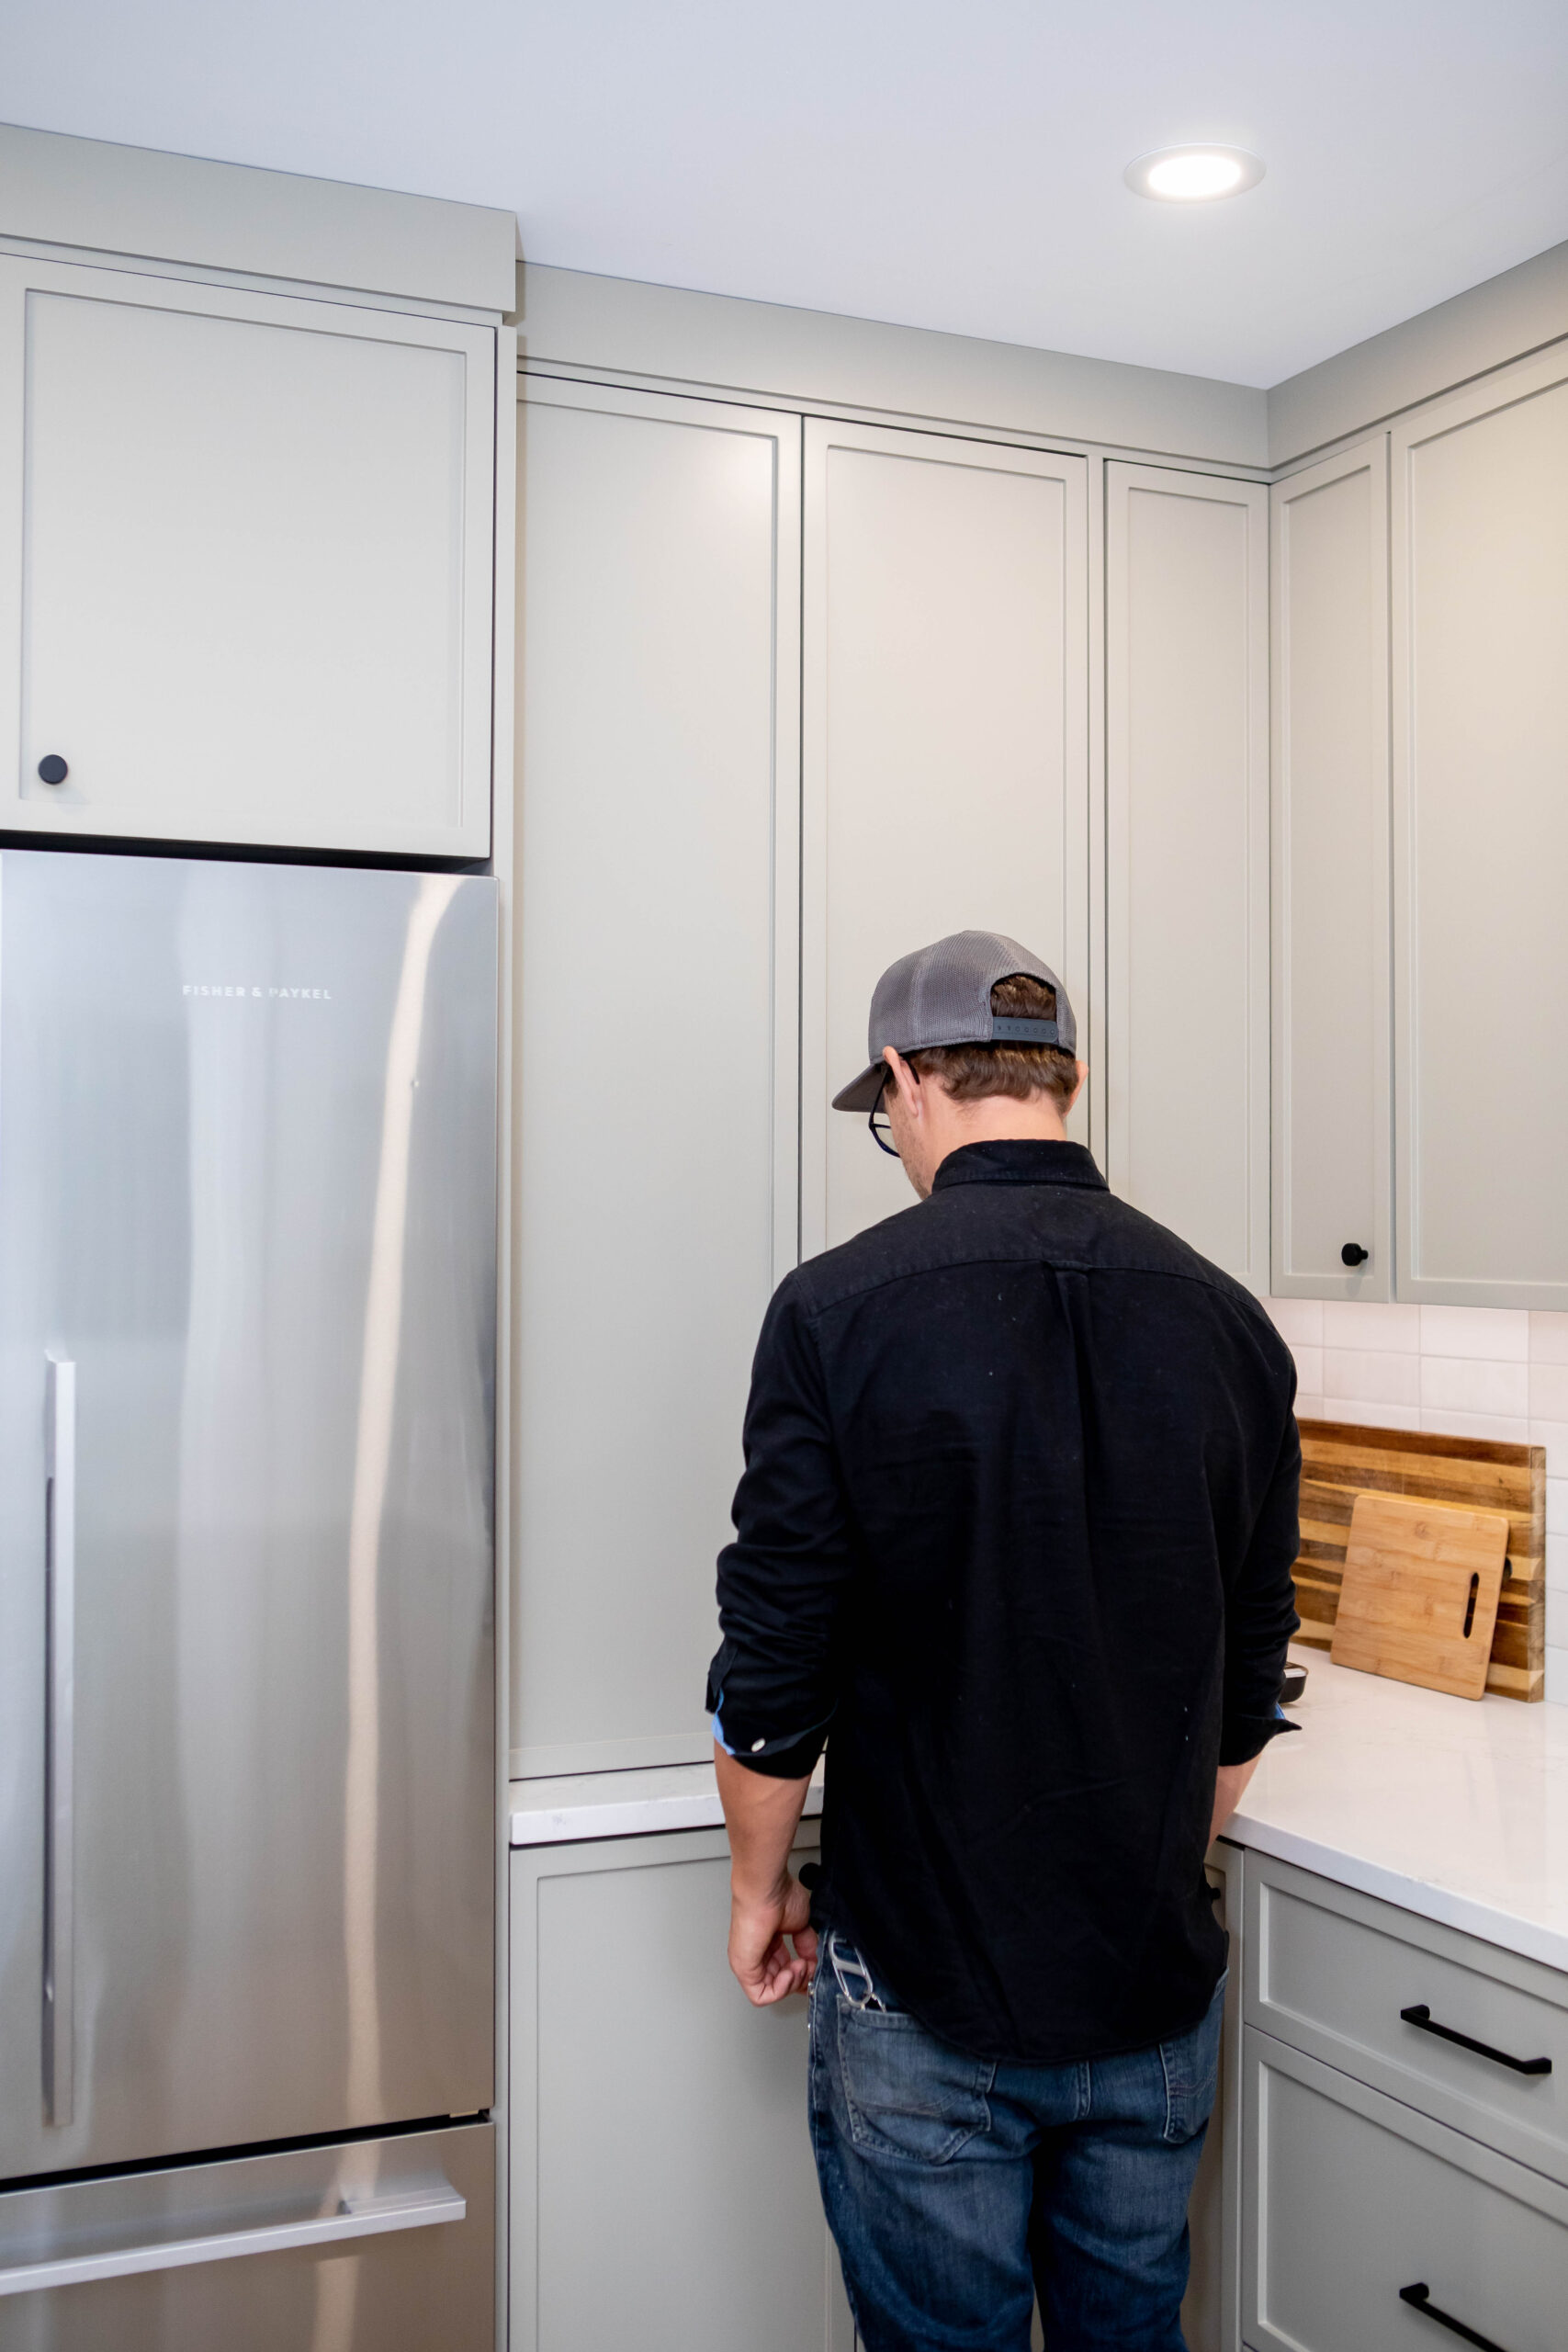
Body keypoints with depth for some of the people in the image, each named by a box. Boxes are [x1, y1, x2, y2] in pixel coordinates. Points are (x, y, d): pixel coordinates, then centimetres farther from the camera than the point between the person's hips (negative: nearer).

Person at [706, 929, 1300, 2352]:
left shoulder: (842, 1310, -15)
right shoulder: (1230, 1324, -2)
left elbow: (773, 1674, -12)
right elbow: (1249, 1693, 6)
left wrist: (760, 1887, 4)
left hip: (926, 1985, -4)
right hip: (1158, 1981, 4)